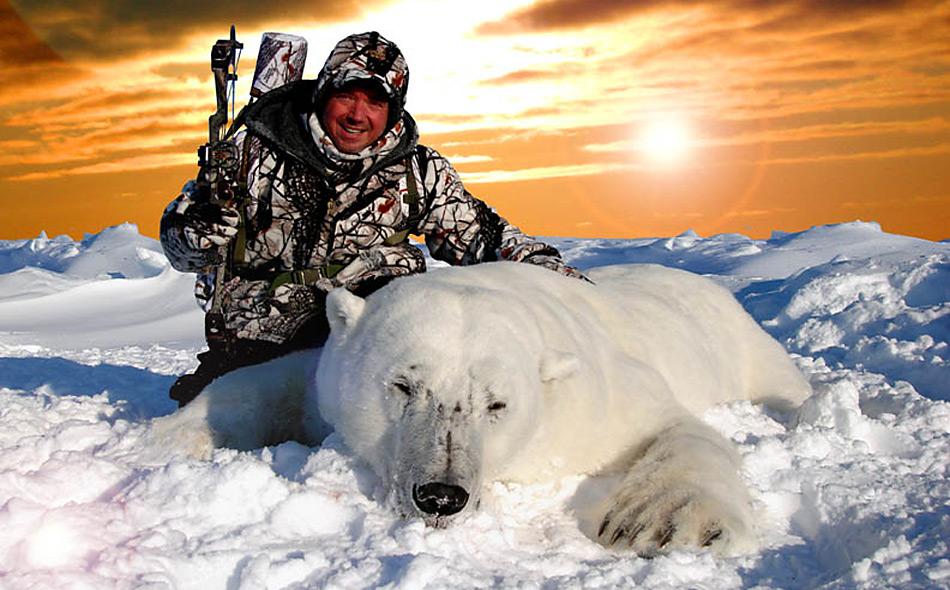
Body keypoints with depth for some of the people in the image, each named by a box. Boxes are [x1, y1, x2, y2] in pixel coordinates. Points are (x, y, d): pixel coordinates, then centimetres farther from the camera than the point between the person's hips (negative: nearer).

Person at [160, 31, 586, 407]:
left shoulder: (419, 171, 1)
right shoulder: (255, 152, -5)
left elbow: (480, 236, 5)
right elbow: (177, 245, 2)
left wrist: (552, 272, -9)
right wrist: (202, 229, -22)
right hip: (255, 330, -1)